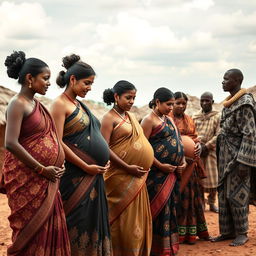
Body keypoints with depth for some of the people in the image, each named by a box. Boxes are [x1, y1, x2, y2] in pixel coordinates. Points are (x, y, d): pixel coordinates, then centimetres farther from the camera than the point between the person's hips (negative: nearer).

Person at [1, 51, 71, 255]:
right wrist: (42, 169, -18)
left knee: (50, 226, 10)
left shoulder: (36, 104, 14)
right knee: (32, 229, -2)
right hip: (27, 178, -8)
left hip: (46, 179, 8)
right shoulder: (17, 104, -12)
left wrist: (58, 163, 7)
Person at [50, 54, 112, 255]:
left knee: (93, 221, 10)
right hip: (74, 176, -8)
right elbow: (58, 143, -16)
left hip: (94, 174, 8)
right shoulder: (60, 104, -9)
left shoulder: (80, 104, 16)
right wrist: (87, 167, -14)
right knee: (78, 223, -3)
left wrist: (104, 161, 7)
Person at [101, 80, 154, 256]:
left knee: (138, 217, 10)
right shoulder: (110, 118, -7)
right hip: (121, 176, -8)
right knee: (124, 218, -3)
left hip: (137, 176, 8)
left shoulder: (131, 116, 16)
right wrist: (127, 167, -19)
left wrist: (145, 165, 13)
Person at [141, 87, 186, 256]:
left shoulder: (169, 120, 16)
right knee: (160, 209, -3)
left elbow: (177, 142, 21)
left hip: (173, 173, 8)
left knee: (171, 208, 11)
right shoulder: (149, 120, -8)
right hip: (157, 173, -8)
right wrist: (161, 166, -17)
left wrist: (183, 161, 5)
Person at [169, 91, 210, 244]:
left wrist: (198, 146, -4)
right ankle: (179, 232, 0)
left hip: (190, 162, 6)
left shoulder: (190, 120, 17)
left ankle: (191, 232, 14)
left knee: (191, 193, 6)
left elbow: (195, 138, 18)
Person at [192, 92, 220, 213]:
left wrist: (206, 146, -14)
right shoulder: (195, 117, 11)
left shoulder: (217, 116, 1)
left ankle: (212, 203, 13)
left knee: (212, 178, -1)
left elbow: (218, 135, -7)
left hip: (211, 151, -2)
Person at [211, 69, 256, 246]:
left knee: (236, 195, -3)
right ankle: (228, 231, 18)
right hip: (225, 154, 8)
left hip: (237, 155, -8)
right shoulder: (229, 102, 12)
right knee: (224, 194, 10)